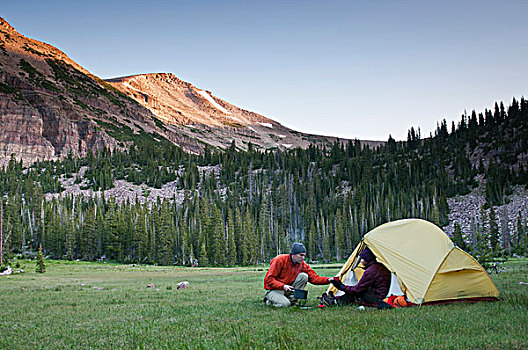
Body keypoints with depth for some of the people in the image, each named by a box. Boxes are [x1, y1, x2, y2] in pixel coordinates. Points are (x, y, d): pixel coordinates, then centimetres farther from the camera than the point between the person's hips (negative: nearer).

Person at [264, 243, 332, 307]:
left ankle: (291, 298, -9)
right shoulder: (280, 260, -20)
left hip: (288, 288, 5)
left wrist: (328, 280, -26)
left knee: (304, 276, -13)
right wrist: (283, 286, -35)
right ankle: (269, 299, 1)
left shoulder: (303, 264, -5)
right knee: (285, 304, -31)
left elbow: (314, 277, -9)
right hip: (274, 290, -5)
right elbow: (270, 279, -21)